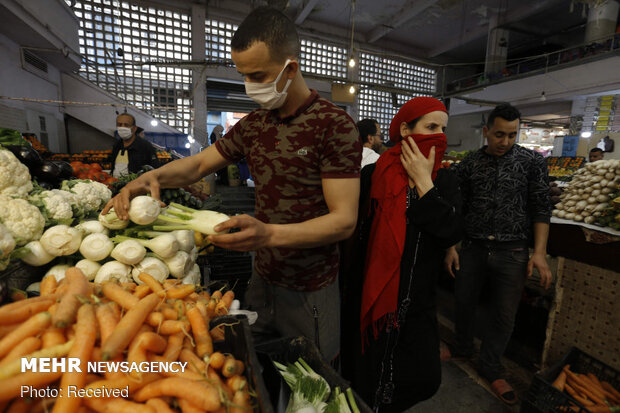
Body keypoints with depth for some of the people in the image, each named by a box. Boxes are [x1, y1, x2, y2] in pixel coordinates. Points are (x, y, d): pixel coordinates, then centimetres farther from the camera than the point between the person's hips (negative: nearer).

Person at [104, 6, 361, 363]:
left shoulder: (334, 124, -17)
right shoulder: (253, 125, 4)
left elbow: (344, 220, -22)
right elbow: (198, 164, 11)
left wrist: (269, 234, -36)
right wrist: (152, 177, -9)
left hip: (310, 291, -5)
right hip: (262, 278, 6)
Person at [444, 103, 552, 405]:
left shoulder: (532, 162, 0)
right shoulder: (469, 165, 2)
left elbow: (541, 210, -1)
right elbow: (458, 209, 4)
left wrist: (539, 252, -10)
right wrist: (451, 247, 0)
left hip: (512, 253, 0)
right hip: (473, 248, 1)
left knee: (504, 315, 10)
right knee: (463, 304, 13)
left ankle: (490, 368, 34)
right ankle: (462, 349, 40)